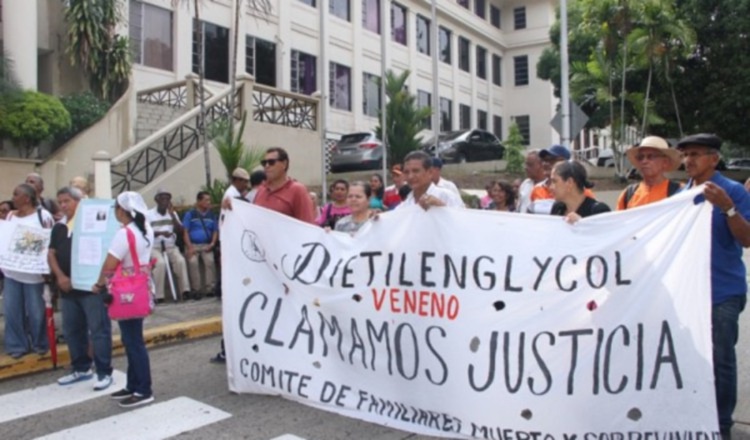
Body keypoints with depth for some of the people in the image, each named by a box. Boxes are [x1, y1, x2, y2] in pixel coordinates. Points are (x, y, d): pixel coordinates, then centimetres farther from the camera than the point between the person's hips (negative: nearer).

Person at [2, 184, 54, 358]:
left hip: (33, 272, -5)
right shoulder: (10, 216, 9)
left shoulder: (43, 215, -7)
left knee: (35, 311, 4)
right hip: (11, 271, 5)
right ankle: (17, 345, 19)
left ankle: (40, 344, 21)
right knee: (12, 310, 7)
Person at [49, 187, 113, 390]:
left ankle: (104, 372, 3)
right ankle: (81, 369, 28)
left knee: (99, 329, -4)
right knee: (72, 330, 15)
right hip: (67, 287, 8)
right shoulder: (58, 228, 15)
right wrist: (60, 276, -4)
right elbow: (51, 254, 12)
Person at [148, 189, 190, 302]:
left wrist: (172, 214, -6)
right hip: (155, 247, -3)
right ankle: (159, 295, -25)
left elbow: (180, 231, 2)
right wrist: (160, 233, -22)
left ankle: (185, 290, -26)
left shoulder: (173, 213, 12)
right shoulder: (149, 214, 0)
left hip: (171, 246, 3)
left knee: (181, 260, -27)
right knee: (161, 263, -33)